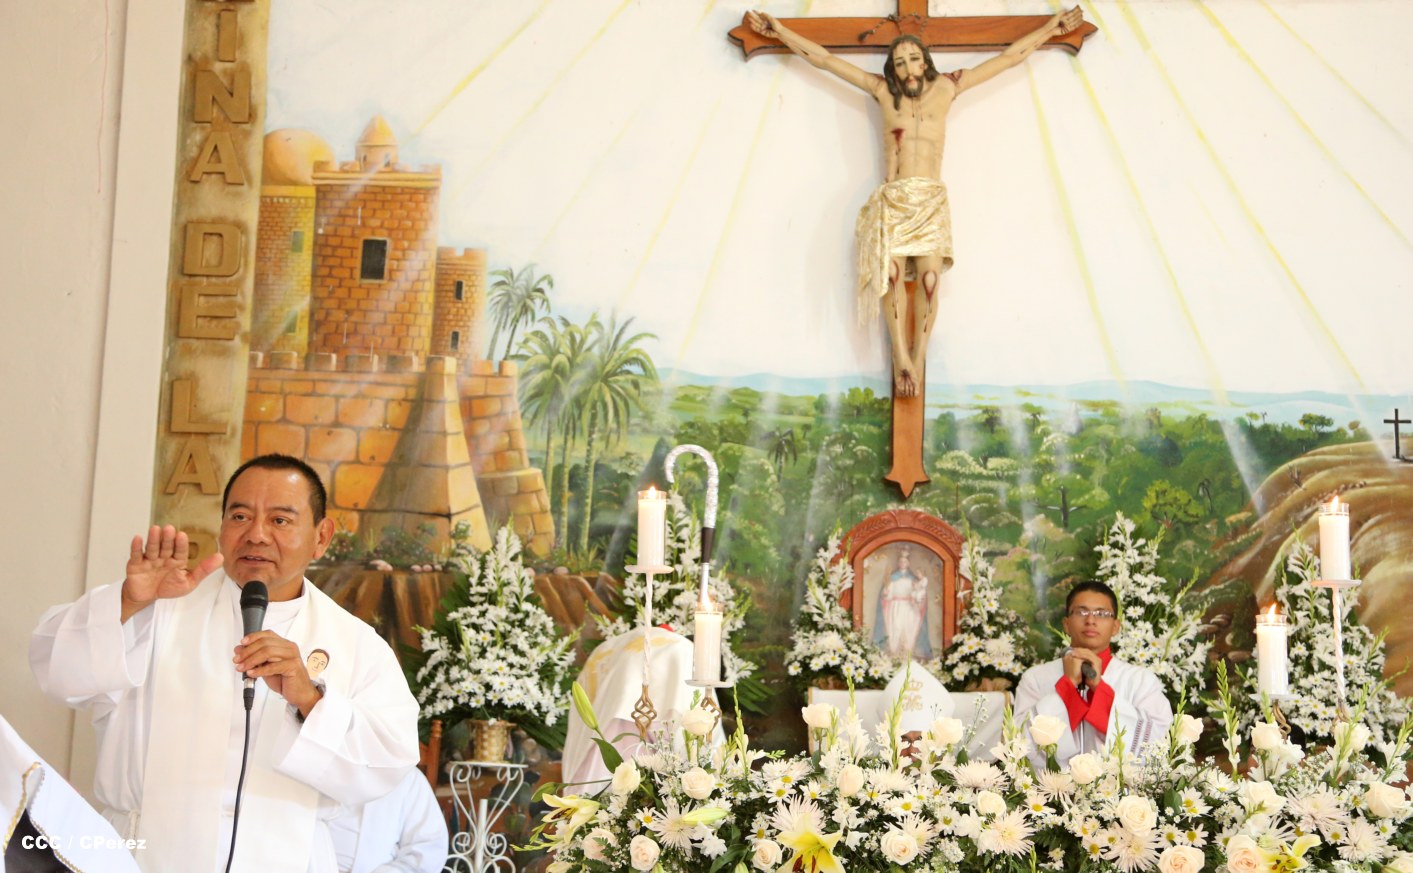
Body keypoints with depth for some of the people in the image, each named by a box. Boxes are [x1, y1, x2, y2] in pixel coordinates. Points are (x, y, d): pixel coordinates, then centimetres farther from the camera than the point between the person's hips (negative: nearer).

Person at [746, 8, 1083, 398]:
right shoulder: (884, 91, 11)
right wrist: (779, 31, 16)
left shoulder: (945, 87, 13)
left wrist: (1051, 28, 22)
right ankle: (901, 360, -27)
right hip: (892, 198, 0)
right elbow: (822, 58, 15)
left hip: (932, 200, 0)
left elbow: (1011, 57, 19)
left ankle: (917, 361, -20)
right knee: (891, 274, -22)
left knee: (929, 278, -18)